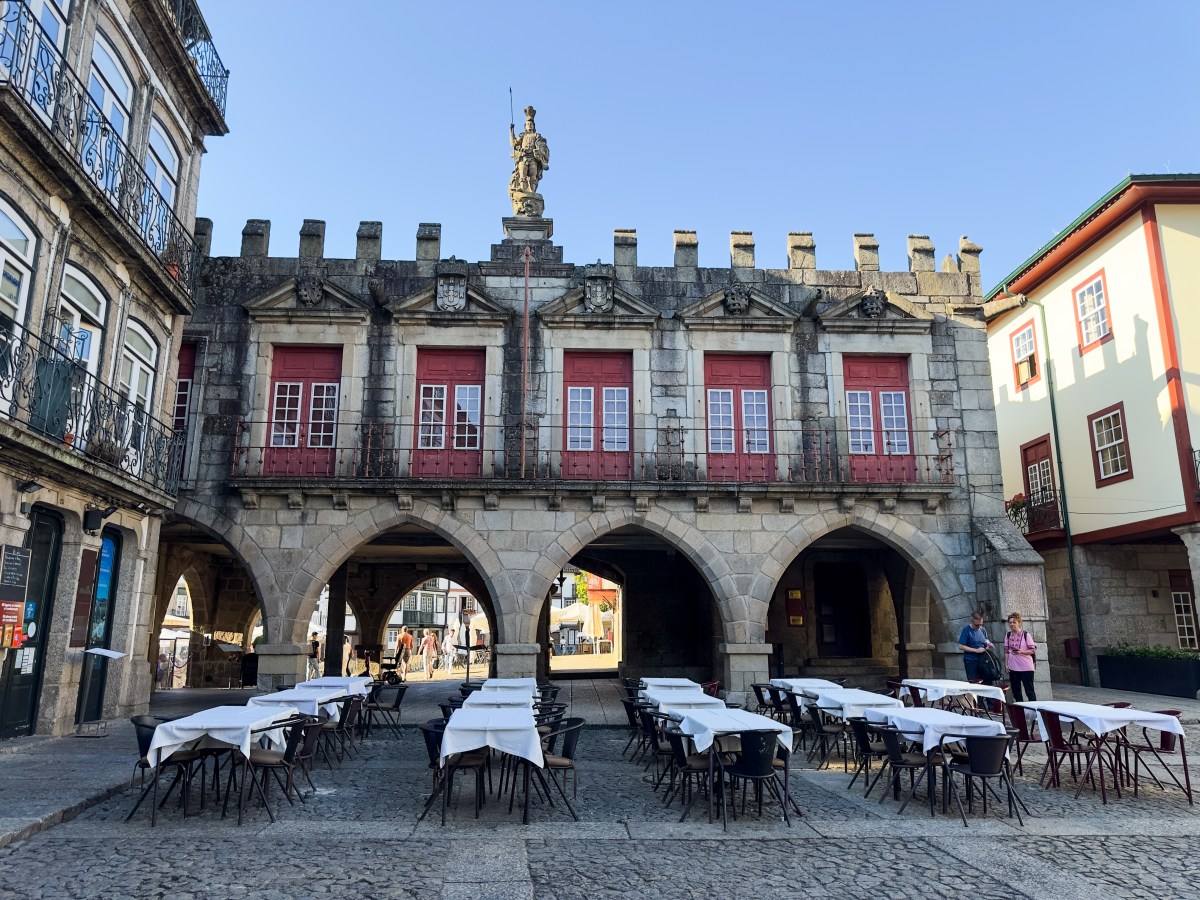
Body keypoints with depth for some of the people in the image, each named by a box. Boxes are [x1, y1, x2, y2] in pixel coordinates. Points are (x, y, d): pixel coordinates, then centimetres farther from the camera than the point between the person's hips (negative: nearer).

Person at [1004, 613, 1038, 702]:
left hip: (1026, 668, -4)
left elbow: (1033, 650, -7)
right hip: (1013, 668, 5)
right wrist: (1006, 664, 5)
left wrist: (1021, 652, -22)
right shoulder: (1008, 635, 6)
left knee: (1029, 690, -1)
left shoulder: (1026, 635, -6)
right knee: (1016, 691, 9)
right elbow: (1006, 651, 10)